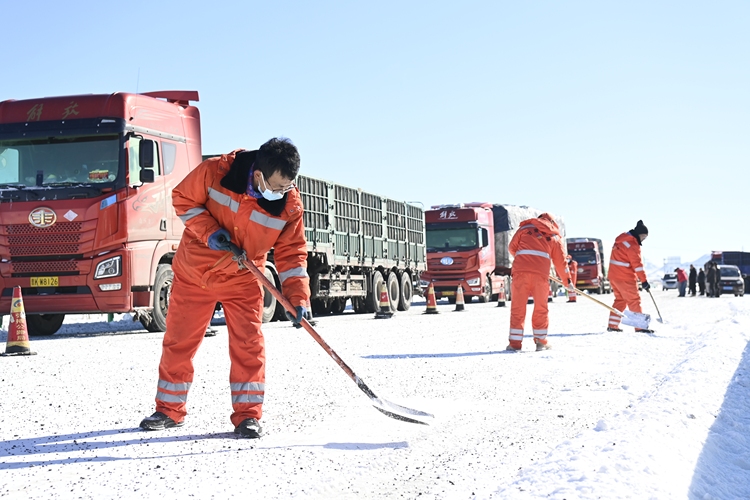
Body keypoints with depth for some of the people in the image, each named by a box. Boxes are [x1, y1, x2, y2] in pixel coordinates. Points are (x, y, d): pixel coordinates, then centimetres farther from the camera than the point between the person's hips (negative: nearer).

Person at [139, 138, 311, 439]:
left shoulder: (290, 205, -16)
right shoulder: (216, 172, -22)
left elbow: (291, 252, -9)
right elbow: (183, 199, -8)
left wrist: (297, 297, -18)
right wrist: (209, 231, -22)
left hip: (242, 280, 0)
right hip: (194, 271, 0)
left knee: (247, 345, -7)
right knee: (179, 341, 7)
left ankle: (247, 414, 5)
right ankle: (169, 410, 22)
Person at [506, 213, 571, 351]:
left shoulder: (525, 228, 16)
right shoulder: (554, 237, 18)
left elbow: (512, 247, 15)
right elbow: (560, 261, 18)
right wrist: (567, 280, 26)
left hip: (520, 271, 0)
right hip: (541, 273, 0)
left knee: (518, 307, 4)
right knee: (540, 308, 13)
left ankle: (515, 343, 3)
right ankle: (540, 341, 15)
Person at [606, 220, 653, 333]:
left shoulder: (620, 240, 14)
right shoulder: (632, 244, -15)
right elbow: (637, 263, -19)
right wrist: (644, 280, -17)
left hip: (613, 276, 9)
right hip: (625, 278, -9)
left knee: (620, 300, 16)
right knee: (634, 301, -3)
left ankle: (612, 325, 16)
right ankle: (640, 326, -3)